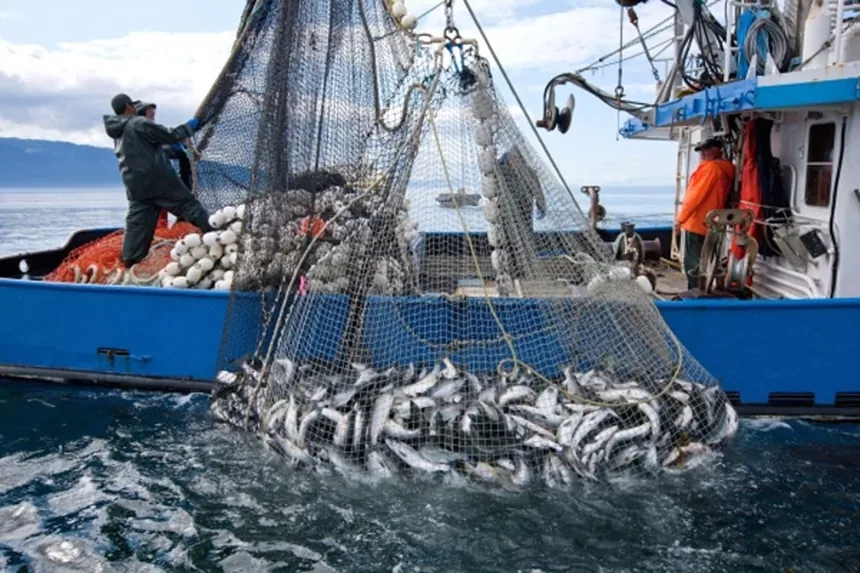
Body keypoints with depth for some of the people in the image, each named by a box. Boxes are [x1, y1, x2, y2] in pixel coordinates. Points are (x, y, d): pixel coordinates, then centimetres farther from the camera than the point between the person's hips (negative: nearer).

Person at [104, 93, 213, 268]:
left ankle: (129, 260, 2)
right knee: (189, 204, 3)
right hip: (158, 179, -7)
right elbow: (170, 136, -7)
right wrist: (189, 127, 7)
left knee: (136, 223, 6)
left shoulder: (118, 133, 16)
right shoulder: (140, 123, -8)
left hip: (136, 185, 7)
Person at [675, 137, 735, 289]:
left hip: (697, 223, -9)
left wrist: (680, 218, -10)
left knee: (692, 264, -6)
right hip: (709, 224, 9)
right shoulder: (726, 170, 15)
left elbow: (696, 195, -17)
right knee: (699, 263, 14)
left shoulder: (710, 167, -13)